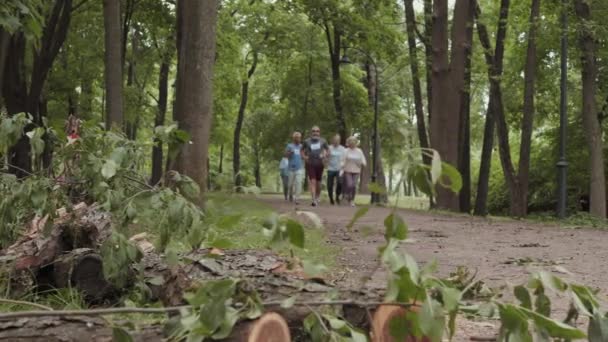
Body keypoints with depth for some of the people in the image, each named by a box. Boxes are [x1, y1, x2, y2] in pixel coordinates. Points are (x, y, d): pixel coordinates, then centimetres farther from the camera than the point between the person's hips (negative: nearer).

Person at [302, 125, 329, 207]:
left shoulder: (323, 141, 6)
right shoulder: (307, 141, 5)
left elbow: (327, 150, 13)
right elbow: (303, 151, 15)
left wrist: (324, 155, -6)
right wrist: (304, 157, -3)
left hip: (319, 164, 2)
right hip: (310, 164, -1)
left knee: (318, 182, 9)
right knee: (312, 182, -13)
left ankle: (317, 198, 27)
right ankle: (314, 200, -21)